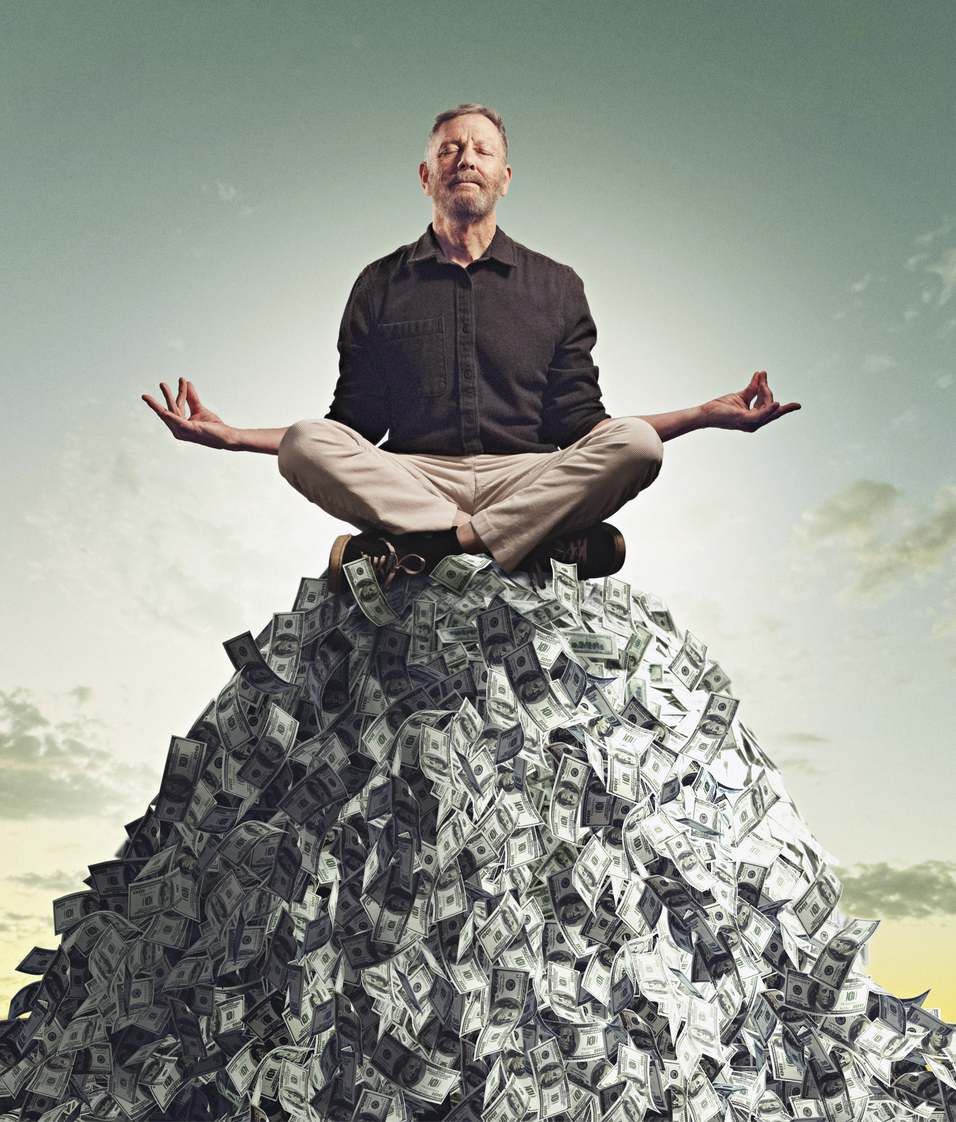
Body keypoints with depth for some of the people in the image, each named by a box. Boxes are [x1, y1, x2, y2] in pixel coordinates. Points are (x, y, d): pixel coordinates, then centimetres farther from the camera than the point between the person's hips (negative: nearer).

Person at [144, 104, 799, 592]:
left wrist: (708, 415, 0)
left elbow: (579, 426, 10)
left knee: (634, 443, -26)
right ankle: (544, 546, -31)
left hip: (527, 480, 0)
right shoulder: (382, 285, 16)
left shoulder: (555, 287, 16)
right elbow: (354, 426, 12)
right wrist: (228, 435, 3)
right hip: (411, 478, 0)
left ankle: (421, 547, -30)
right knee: (306, 443, -27)